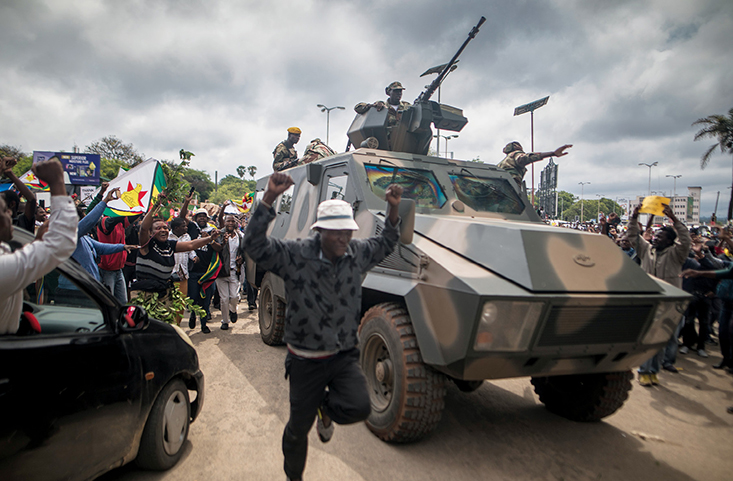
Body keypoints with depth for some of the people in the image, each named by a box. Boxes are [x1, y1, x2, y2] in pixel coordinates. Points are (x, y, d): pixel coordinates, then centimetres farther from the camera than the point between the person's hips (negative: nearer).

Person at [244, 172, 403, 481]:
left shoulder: (358, 253, -2)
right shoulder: (295, 255, -15)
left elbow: (386, 244, 15)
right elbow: (255, 245, -25)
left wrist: (393, 210, 0)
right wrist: (269, 198, -33)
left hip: (345, 357, 3)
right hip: (306, 361, -2)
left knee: (359, 408, -21)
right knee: (298, 428, 13)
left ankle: (326, 408, 17)